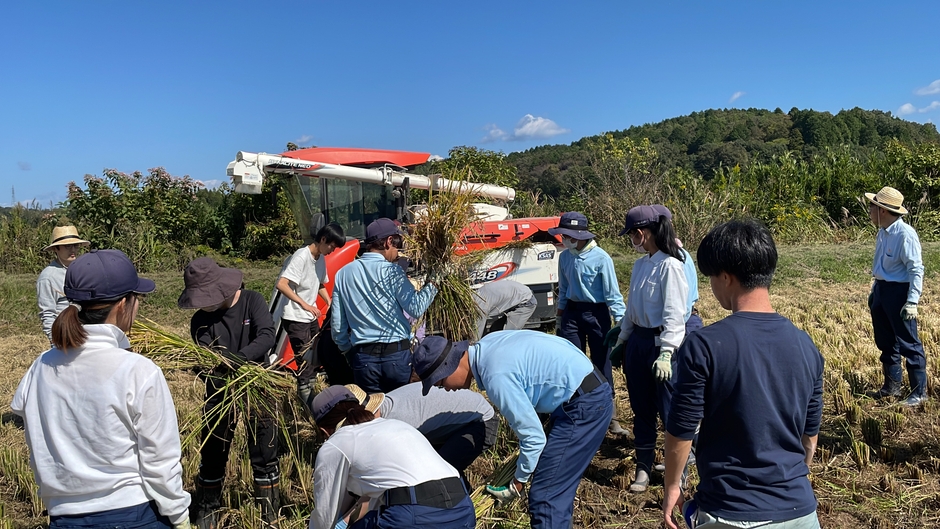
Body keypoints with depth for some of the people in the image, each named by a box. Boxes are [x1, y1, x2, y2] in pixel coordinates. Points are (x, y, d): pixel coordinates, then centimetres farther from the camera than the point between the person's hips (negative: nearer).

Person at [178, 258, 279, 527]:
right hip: (221, 392, 2)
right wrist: (207, 367, -39)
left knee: (264, 455, 8)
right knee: (212, 455, 13)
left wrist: (240, 357, -41)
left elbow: (267, 336, -26)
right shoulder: (201, 321, -8)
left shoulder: (252, 301, -14)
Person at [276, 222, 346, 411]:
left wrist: (329, 302, 7)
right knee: (306, 362, -7)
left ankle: (310, 394, 30)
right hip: (295, 319, -9)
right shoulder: (301, 257, -19)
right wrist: (305, 305, -29)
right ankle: (309, 407, 1)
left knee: (317, 357, 14)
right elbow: (281, 284, -27)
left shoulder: (321, 259, 8)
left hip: (311, 317, 9)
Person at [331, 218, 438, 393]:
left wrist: (348, 352, 20)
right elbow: (417, 309, -13)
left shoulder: (343, 274, 6)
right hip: (397, 355, -3)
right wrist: (431, 286, -1)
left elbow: (338, 325, 7)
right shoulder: (391, 271, -7)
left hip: (364, 358, 4)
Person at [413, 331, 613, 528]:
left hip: (585, 404, -10)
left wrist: (518, 483, -3)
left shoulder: (496, 376, -24)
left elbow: (534, 437, -19)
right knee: (556, 490, 17)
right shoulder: (487, 344, 3)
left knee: (545, 496, -8)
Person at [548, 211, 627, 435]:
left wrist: (619, 323, -15)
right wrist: (558, 320, 17)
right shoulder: (565, 257, 2)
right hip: (572, 313, 5)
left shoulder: (600, 258, -14)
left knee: (602, 365, 3)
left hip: (597, 313, -5)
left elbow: (612, 293, -12)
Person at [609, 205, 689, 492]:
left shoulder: (669, 266, -16)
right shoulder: (640, 264, 9)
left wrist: (666, 353, -22)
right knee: (641, 407, 14)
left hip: (661, 342, -8)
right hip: (638, 341, 8)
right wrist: (621, 341, 19)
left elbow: (674, 314, -18)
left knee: (669, 409, 3)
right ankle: (643, 468, 27)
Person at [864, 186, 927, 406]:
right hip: (881, 289, 9)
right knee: (885, 342, 17)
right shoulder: (883, 232, 7)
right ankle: (891, 386, 30)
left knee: (908, 344, 0)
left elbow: (916, 269, -19)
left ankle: (919, 392, 12)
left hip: (899, 292, -9)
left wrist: (912, 302, -22)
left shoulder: (905, 234, -19)